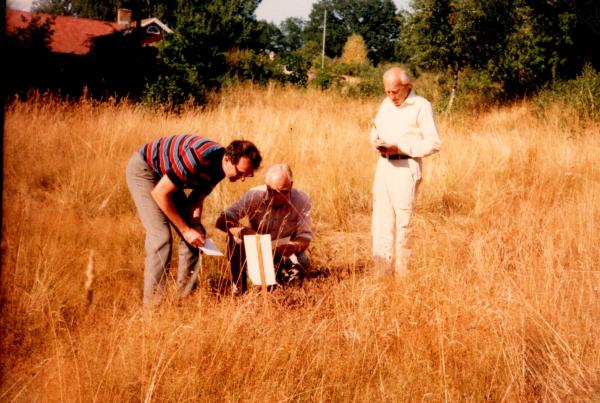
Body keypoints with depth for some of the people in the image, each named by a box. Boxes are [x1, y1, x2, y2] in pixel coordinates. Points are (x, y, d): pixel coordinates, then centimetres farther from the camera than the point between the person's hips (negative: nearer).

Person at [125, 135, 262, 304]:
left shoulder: (219, 168, -10)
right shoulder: (197, 159, -37)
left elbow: (197, 198, 1)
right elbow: (159, 193, -31)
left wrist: (196, 224, -19)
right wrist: (185, 230, -26)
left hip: (166, 176, 8)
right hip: (142, 170, -8)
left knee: (194, 235, 1)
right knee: (161, 236, -19)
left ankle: (186, 295, 8)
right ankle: (152, 302, -14)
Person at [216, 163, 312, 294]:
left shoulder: (301, 200, -23)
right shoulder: (254, 196, -26)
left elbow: (305, 236, -20)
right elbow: (222, 221, -31)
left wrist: (293, 246, -44)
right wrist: (243, 230, -51)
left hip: (284, 251, 1)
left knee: (302, 262, -30)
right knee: (235, 237, -30)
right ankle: (239, 286, -13)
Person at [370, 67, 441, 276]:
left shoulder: (421, 106, -9)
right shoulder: (386, 104, 13)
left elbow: (433, 143, -12)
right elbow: (375, 130, 24)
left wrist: (400, 148, -17)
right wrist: (377, 142, 0)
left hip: (406, 167, -6)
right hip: (383, 165, 7)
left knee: (402, 221, -2)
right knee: (381, 219, 6)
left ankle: (400, 272, 6)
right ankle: (381, 270, 12)